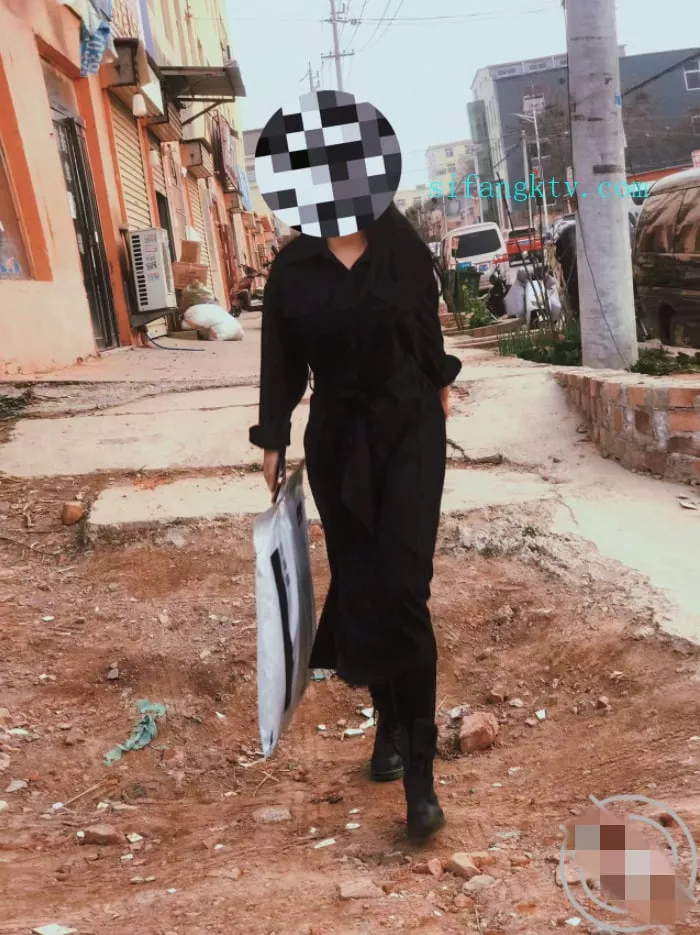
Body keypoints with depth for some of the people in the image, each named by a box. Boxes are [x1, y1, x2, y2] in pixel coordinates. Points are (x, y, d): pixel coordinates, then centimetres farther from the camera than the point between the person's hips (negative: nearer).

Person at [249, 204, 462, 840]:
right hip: (337, 437, 2)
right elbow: (282, 361, 3)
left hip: (410, 429, -2)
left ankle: (419, 772, -7)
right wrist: (273, 441, 1)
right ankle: (390, 723, 28)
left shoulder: (403, 247, -2)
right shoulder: (292, 267, 0)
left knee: (403, 588, -11)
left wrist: (439, 385, 21)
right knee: (359, 589, 7)